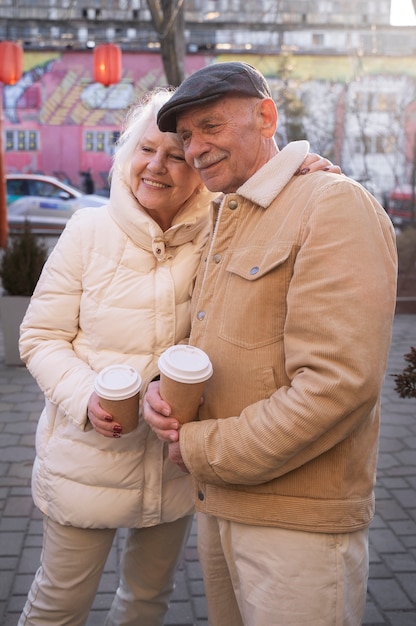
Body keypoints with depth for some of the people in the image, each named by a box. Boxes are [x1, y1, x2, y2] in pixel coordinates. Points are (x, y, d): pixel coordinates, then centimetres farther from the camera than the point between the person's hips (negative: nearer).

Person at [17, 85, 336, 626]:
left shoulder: (218, 237, -5)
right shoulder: (89, 231, -9)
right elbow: (41, 338, -6)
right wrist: (86, 397, -24)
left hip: (177, 458, 3)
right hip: (88, 456, -2)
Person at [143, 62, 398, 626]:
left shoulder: (335, 205, -16)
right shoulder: (227, 223, 13)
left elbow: (339, 384, -25)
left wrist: (203, 448, -16)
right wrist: (162, 391, -4)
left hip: (299, 520, -8)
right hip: (219, 505, 8)